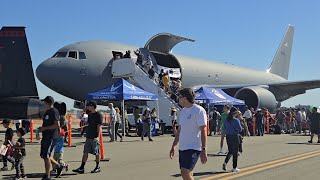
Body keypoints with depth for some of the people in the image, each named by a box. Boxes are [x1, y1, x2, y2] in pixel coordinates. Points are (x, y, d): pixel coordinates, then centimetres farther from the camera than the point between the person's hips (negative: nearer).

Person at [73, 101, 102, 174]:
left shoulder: (98, 115, -9)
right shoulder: (89, 114, 13)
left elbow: (99, 126, -13)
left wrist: (97, 136, -17)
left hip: (95, 137, -8)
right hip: (88, 137, 8)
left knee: (97, 153, 3)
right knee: (85, 152, 6)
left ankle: (98, 167, 14)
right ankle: (82, 168, 8)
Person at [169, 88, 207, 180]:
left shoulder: (199, 110, -10)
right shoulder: (183, 111, 15)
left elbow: (203, 131, -13)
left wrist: (204, 150, -18)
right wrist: (173, 146, 21)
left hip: (193, 148, -8)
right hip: (182, 148, 8)